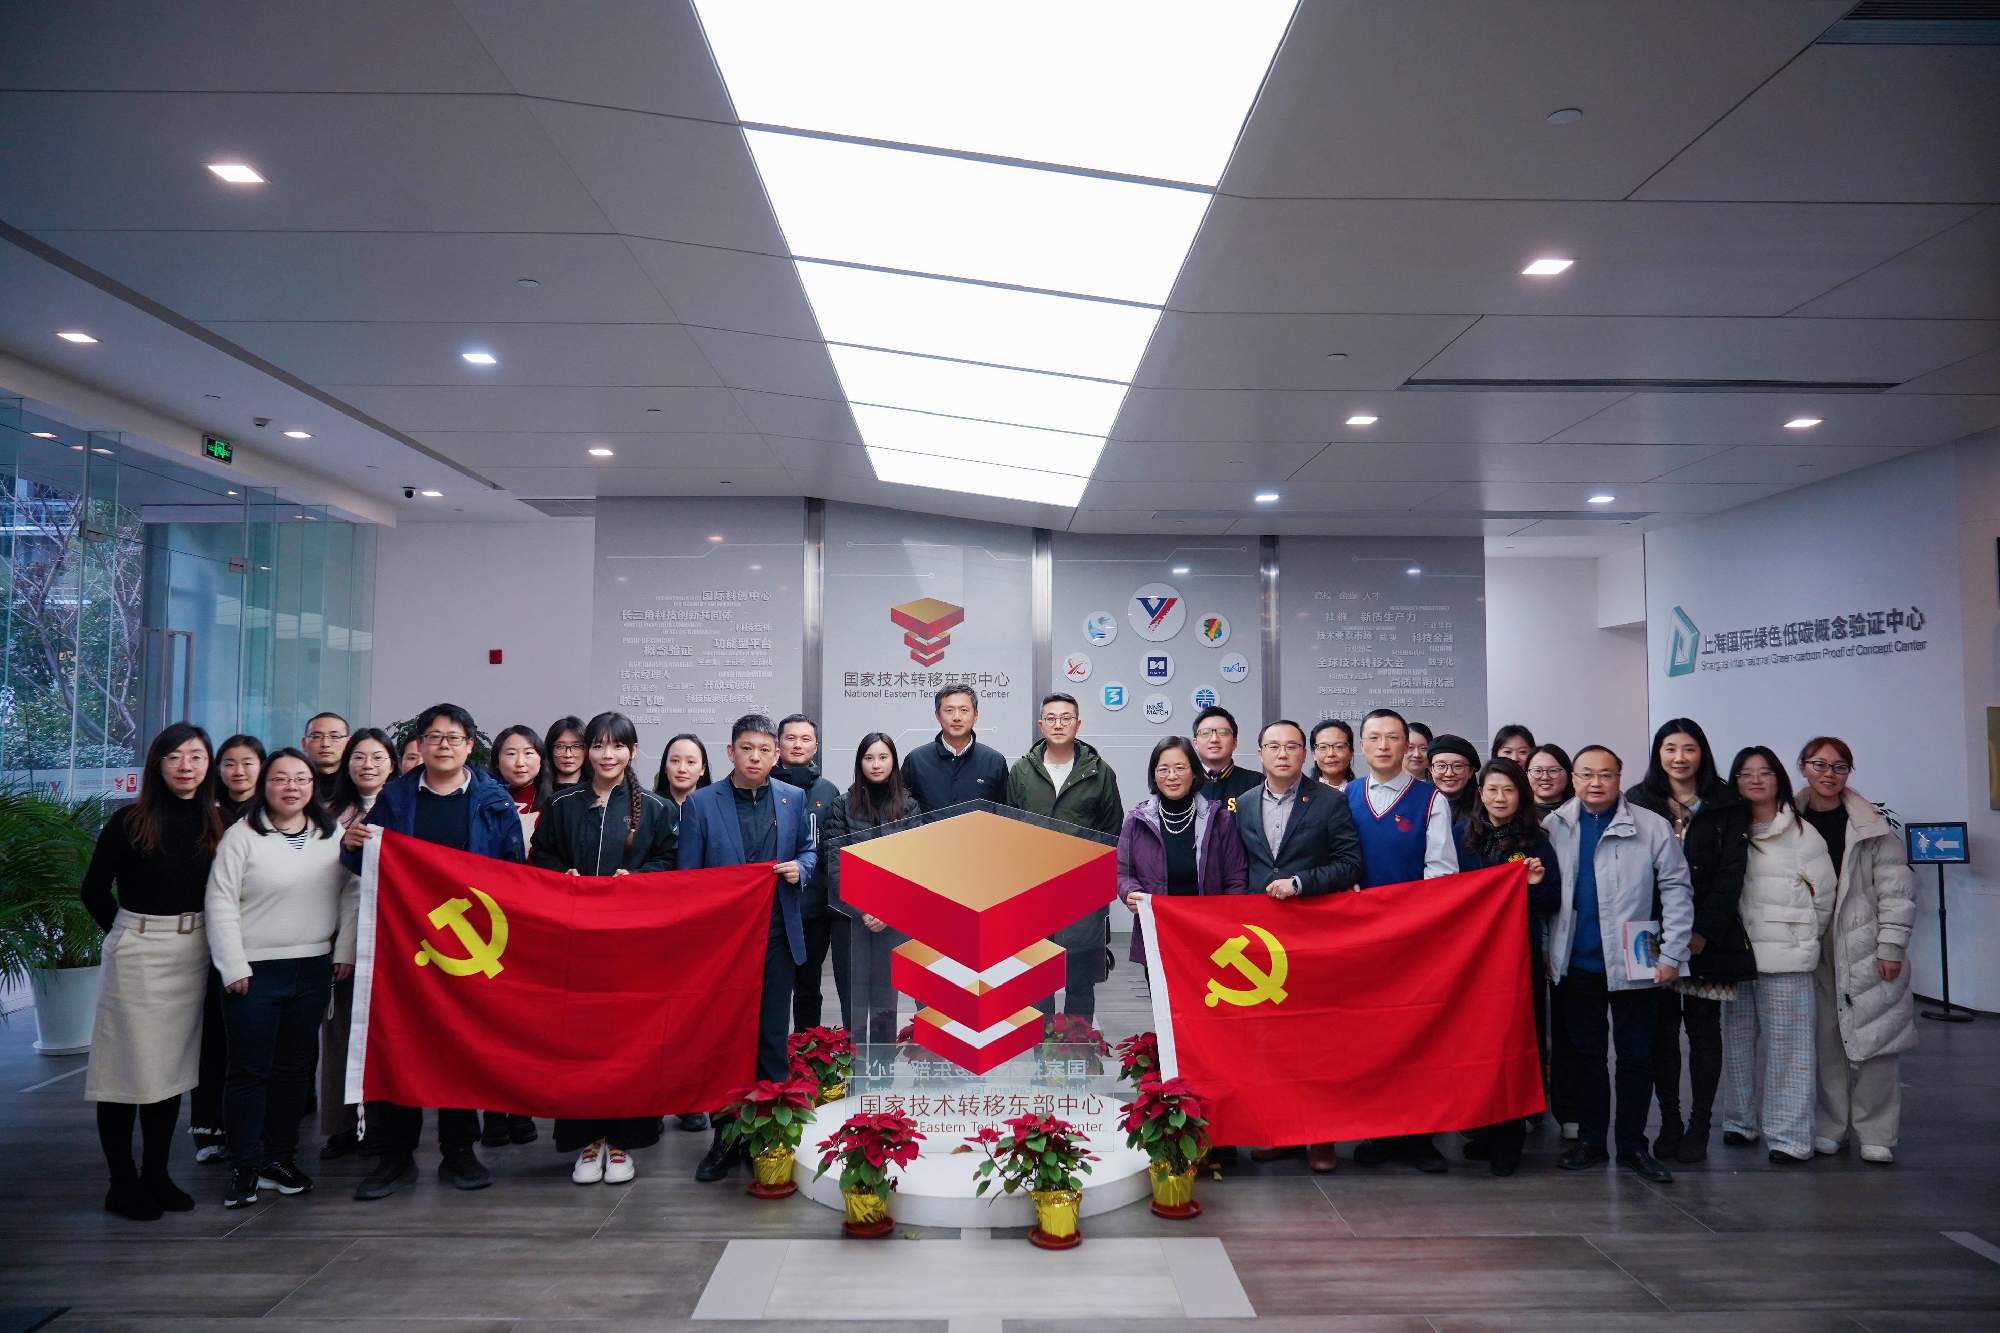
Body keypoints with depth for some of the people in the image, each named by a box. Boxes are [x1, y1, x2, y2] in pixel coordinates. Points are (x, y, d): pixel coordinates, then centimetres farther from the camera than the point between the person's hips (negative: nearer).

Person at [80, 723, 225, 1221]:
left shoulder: (215, 825, 2)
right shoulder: (130, 822, -8)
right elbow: (94, 889, 0)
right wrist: (127, 932, 4)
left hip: (192, 955, 4)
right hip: (136, 954, -4)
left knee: (173, 1066, 11)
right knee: (129, 1068, 2)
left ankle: (156, 1175, 22)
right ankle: (123, 1184, 12)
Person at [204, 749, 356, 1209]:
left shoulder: (333, 834, 6)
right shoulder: (241, 835, -5)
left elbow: (351, 894, 8)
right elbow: (220, 903, -7)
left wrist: (345, 951, 2)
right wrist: (233, 967, -9)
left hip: (314, 969, 4)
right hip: (256, 970, -4)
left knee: (294, 1067, 12)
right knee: (250, 1070, 2)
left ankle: (280, 1158, 24)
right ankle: (244, 1168, 11)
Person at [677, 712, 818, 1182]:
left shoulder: (794, 799, 3)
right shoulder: (701, 804, -4)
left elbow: (808, 849, 16)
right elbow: (686, 875, -1)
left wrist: (800, 868, -8)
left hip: (777, 937, 2)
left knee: (772, 1038, 8)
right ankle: (725, 1136, 19)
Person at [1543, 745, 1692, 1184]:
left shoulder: (1652, 827, -4)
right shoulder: (1553, 827, 1)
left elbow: (1676, 890, -3)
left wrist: (1672, 954, -7)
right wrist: (1542, 949, -1)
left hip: (1631, 963, -2)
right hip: (1575, 964, 2)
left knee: (1636, 1056, 6)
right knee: (1586, 1054, 12)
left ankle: (1633, 1145, 19)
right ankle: (1590, 1141, 23)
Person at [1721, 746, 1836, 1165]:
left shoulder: (1801, 833, -4)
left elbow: (1823, 894, -1)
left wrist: (1802, 939, 6)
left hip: (1785, 957, -4)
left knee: (1786, 1045, -3)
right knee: (1739, 1041, 11)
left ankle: (1789, 1135, 2)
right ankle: (1742, 1120, 24)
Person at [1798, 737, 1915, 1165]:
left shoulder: (1874, 824, -1)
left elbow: (1896, 888, -4)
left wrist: (1891, 946, -9)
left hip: (1864, 947, -2)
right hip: (1812, 949, 2)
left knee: (1872, 1039, -2)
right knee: (1823, 1040, 5)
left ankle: (1875, 1134, 9)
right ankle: (1829, 1127, 17)